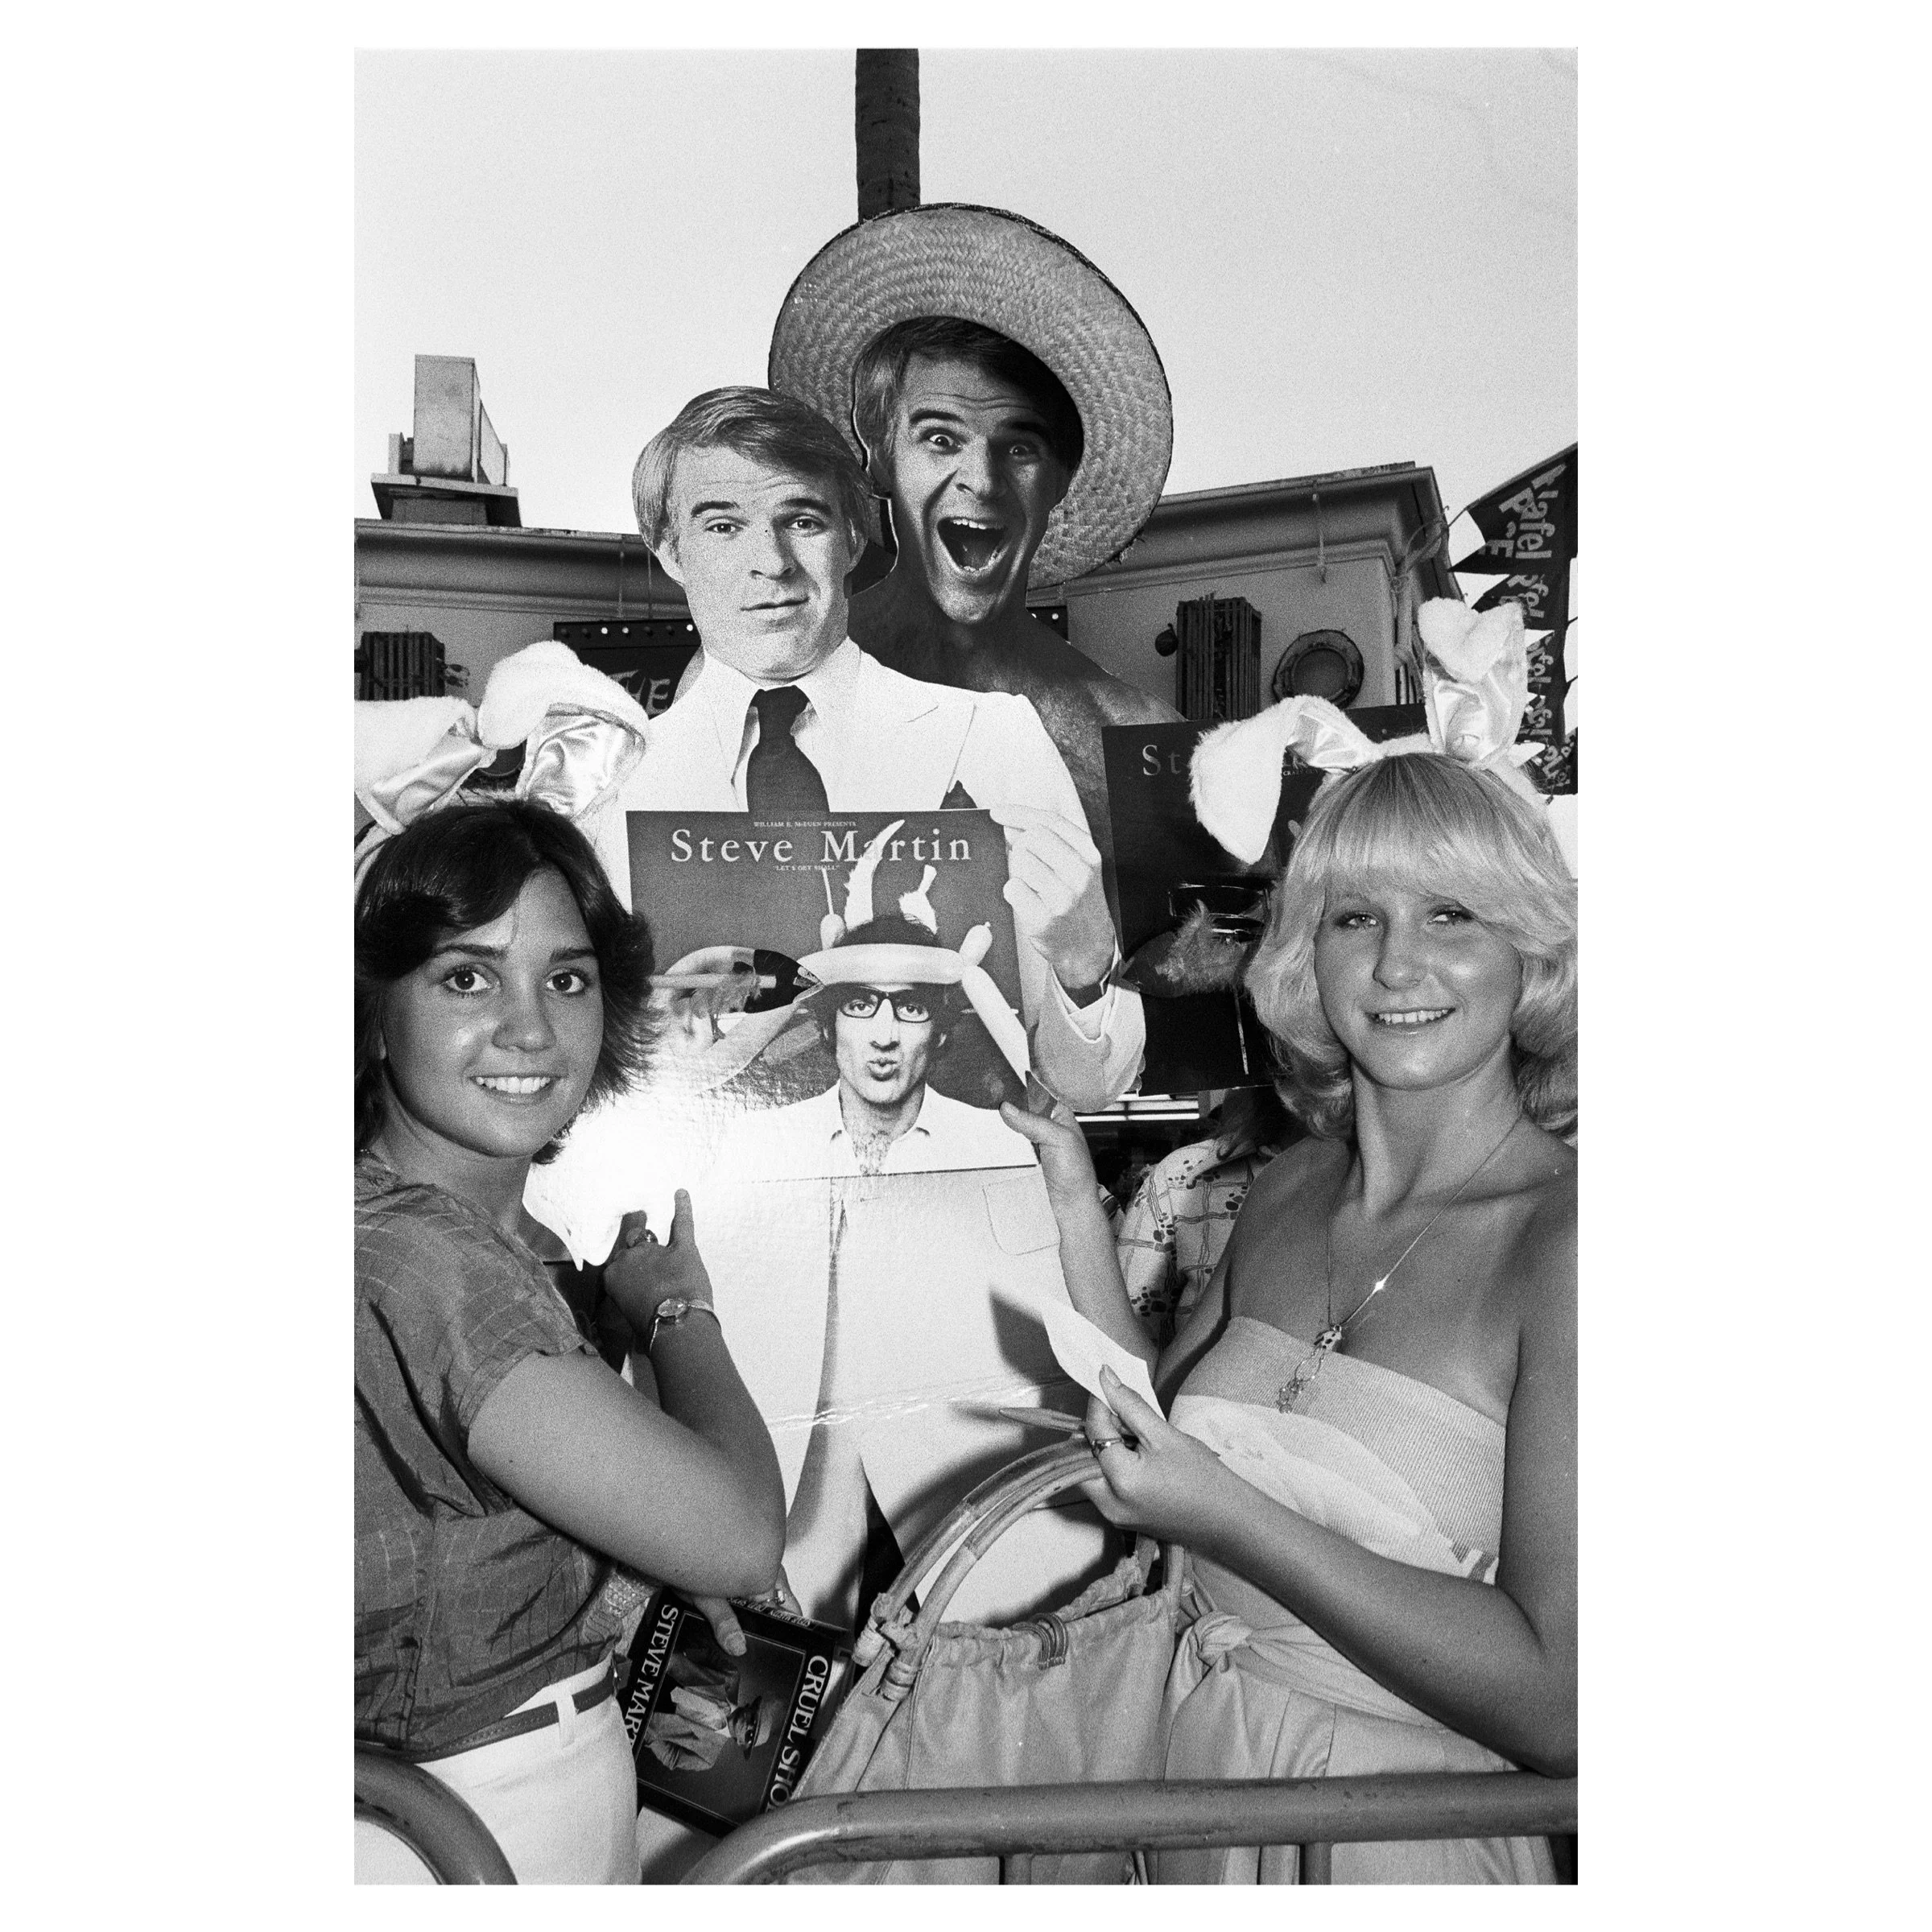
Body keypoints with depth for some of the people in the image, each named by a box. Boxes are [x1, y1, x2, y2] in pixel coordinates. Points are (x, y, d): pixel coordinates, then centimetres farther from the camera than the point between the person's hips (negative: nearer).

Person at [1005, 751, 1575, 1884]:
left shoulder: (1560, 1236, -19)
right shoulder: (1294, 1192, 1)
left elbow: (1562, 1712, -21)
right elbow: (1156, 1434, 5)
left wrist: (1229, 1519, -23)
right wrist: (1076, 1209, 1)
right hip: (1200, 1771, 5)